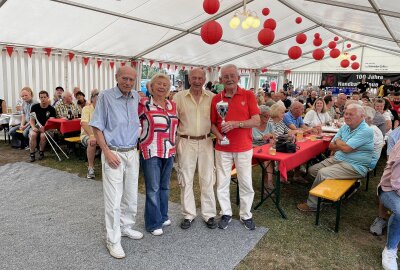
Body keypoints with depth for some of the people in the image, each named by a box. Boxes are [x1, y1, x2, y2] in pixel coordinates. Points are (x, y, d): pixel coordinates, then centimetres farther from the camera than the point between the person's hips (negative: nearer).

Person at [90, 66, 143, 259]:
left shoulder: (136, 98, 5)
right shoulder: (105, 96, -9)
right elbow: (96, 127, -8)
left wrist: (138, 146, 9)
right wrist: (107, 152, -14)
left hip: (132, 153, 5)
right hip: (114, 154, -5)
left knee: (131, 196, 15)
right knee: (114, 199, -1)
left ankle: (126, 227, 35)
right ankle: (113, 240, 13)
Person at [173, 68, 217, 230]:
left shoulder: (212, 97, 3)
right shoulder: (179, 97, 1)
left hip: (206, 142, 1)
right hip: (186, 142, 0)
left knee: (207, 180, 8)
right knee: (186, 180, 8)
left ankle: (209, 214, 23)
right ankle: (188, 215, 23)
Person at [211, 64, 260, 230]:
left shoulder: (248, 95, -3)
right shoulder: (216, 99, 2)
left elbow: (257, 121, -8)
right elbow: (212, 123, 7)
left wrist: (236, 124, -21)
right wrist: (218, 135, -13)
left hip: (244, 148, -1)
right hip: (222, 148, 2)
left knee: (246, 183, 8)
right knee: (222, 182, 9)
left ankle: (246, 215, 27)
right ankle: (226, 213, 27)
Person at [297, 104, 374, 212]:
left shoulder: (366, 131, -16)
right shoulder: (345, 127, 9)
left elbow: (346, 148, -23)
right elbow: (331, 146, 8)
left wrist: (338, 141, -2)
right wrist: (344, 145, -10)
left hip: (354, 167, -9)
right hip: (337, 159, 9)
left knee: (322, 173, -24)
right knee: (312, 170, 1)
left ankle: (312, 205, -11)